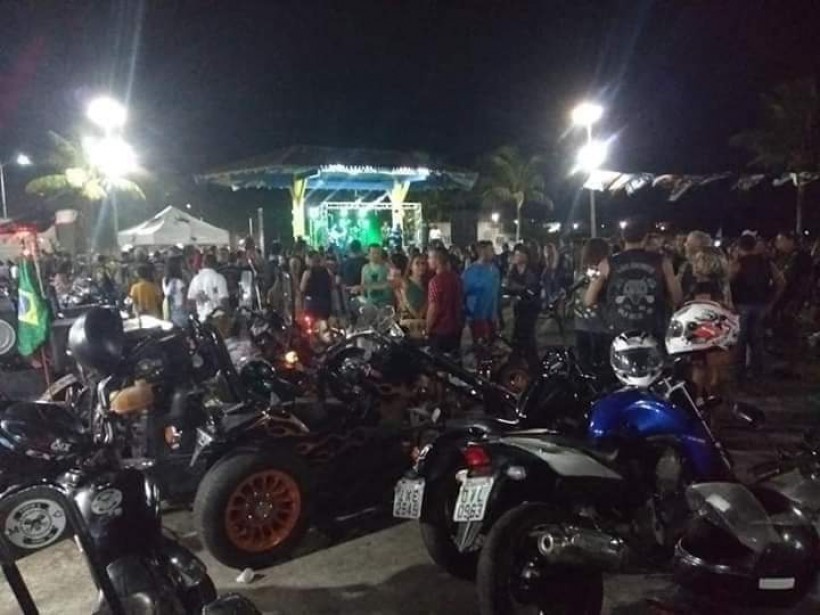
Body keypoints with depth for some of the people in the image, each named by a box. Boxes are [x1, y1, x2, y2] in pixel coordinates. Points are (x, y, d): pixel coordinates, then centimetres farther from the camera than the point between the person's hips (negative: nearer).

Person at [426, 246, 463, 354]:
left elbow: (433, 309, -21)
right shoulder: (456, 277, 4)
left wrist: (427, 330, -9)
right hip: (456, 328, 8)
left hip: (440, 331, -7)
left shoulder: (436, 281, -20)